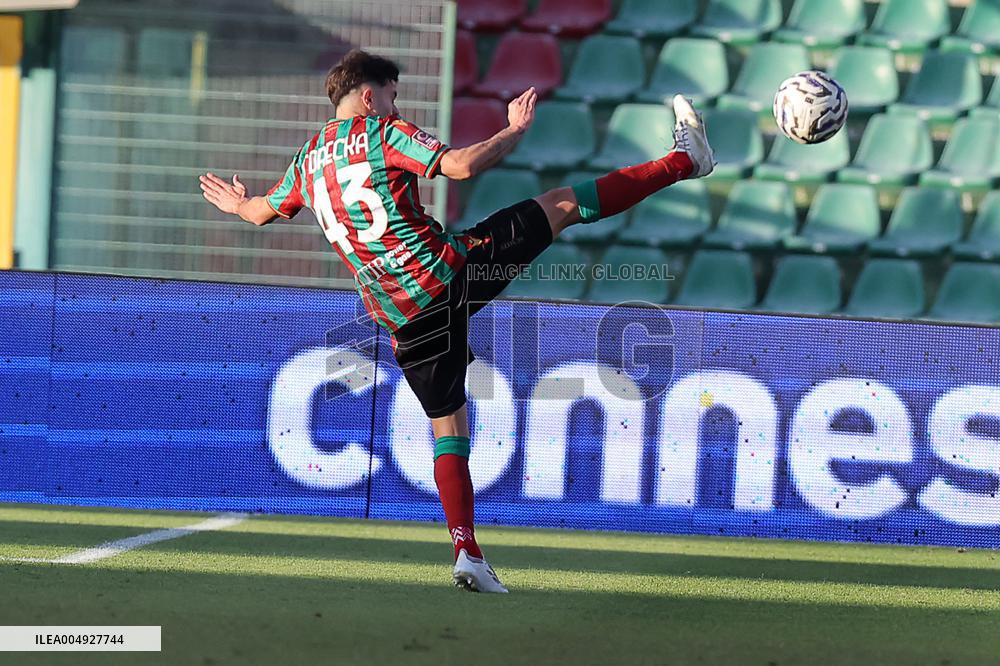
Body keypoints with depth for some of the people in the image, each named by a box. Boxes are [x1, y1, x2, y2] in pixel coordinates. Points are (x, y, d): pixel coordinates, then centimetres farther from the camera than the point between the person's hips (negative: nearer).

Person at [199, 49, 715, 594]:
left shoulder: (308, 160, 15)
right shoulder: (383, 133, -2)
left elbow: (262, 212, 33)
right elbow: (461, 165, -15)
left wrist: (238, 204, 56)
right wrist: (515, 130, -1)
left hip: (403, 318, 5)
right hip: (449, 270, -5)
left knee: (448, 428, 12)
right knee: (564, 204, 7)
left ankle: (467, 554, 1)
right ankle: (683, 161, 15)